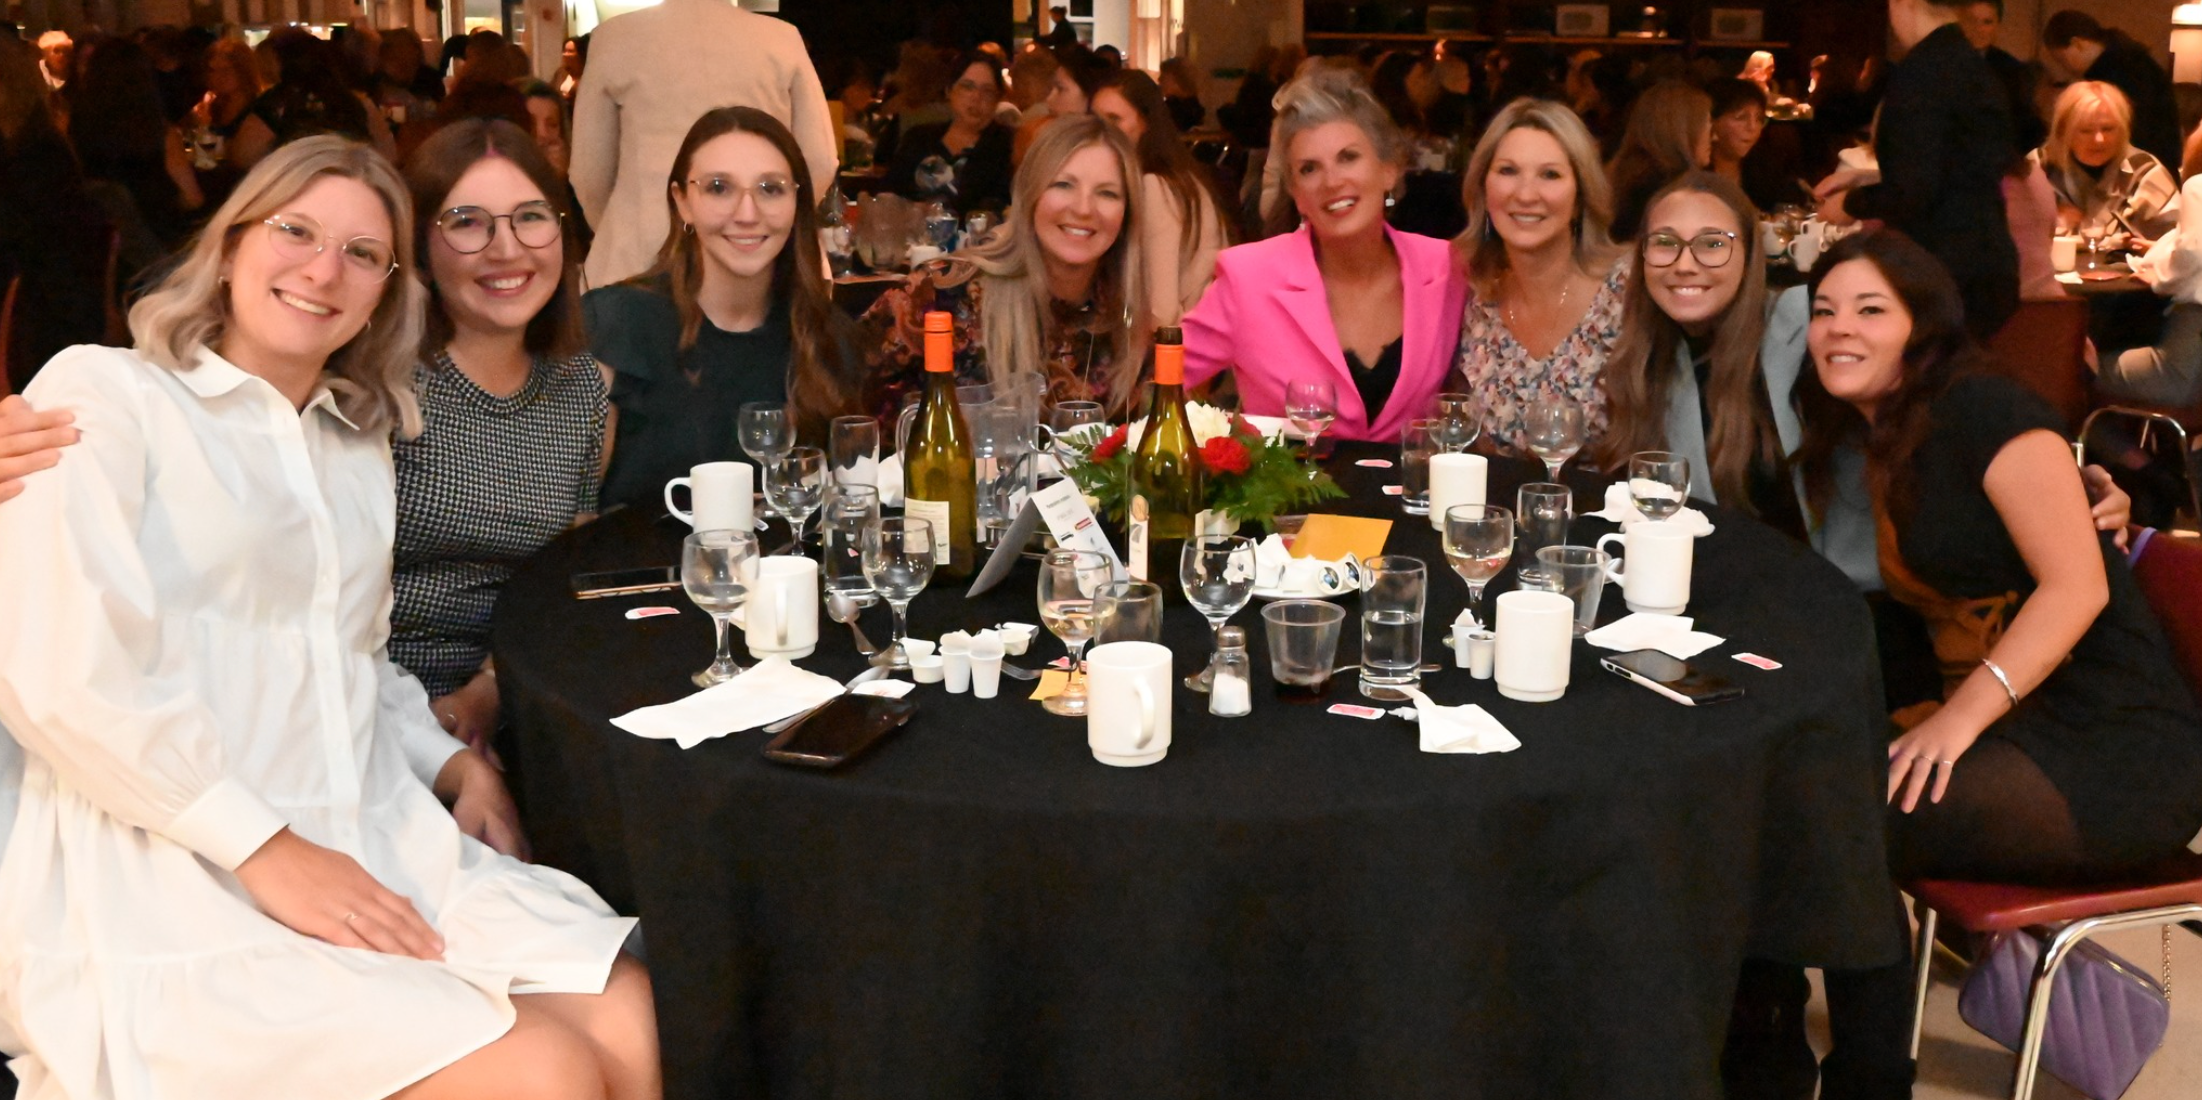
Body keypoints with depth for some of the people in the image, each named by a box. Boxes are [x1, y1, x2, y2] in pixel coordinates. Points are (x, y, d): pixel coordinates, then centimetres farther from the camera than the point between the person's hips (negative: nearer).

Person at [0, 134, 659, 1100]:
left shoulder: (361, 444, 23)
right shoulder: (102, 393, 1)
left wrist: (454, 762, 7)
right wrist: (265, 850, -16)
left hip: (373, 845, 7)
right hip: (168, 886, -6)